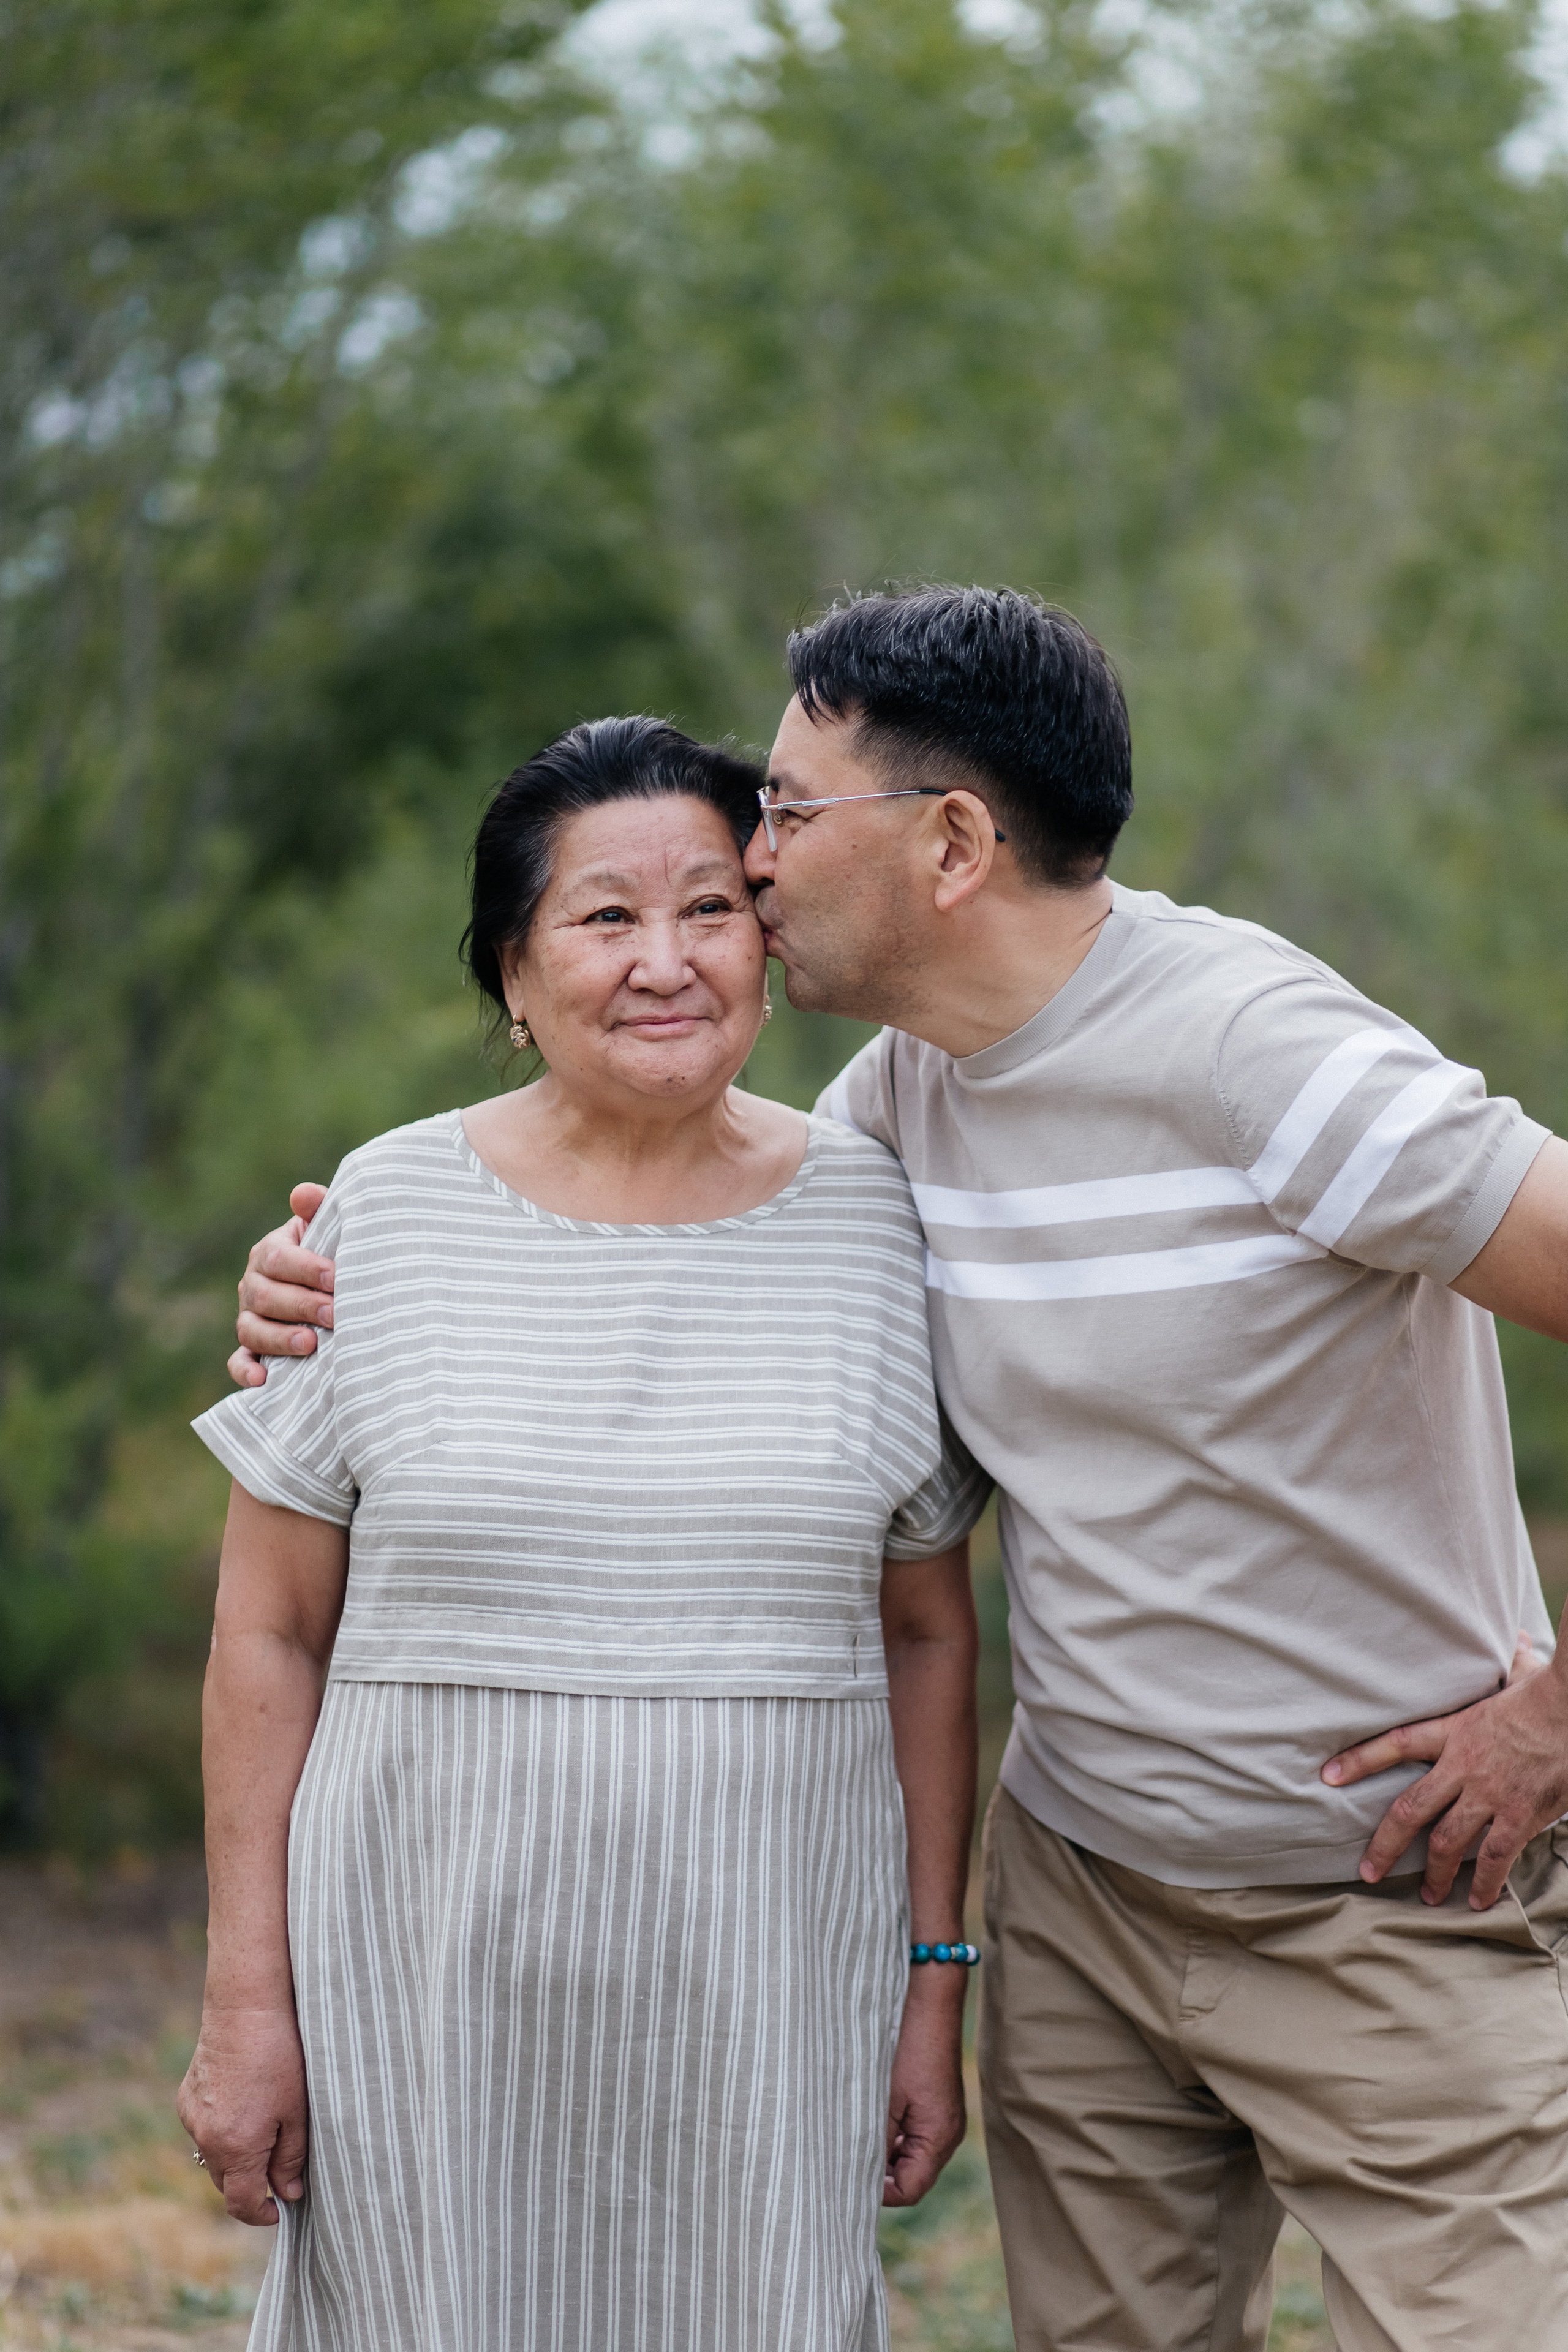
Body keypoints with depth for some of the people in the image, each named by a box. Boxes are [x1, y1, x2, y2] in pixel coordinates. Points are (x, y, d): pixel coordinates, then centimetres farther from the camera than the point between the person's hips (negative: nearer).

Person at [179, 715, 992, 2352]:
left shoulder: (872, 1225, 3)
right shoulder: (386, 1219, -1)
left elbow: (927, 1636, 8)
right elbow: (270, 1635, 2)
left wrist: (932, 1986, 6)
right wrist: (246, 2001, -1)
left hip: (763, 1999, 1)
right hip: (435, 1982, -1)